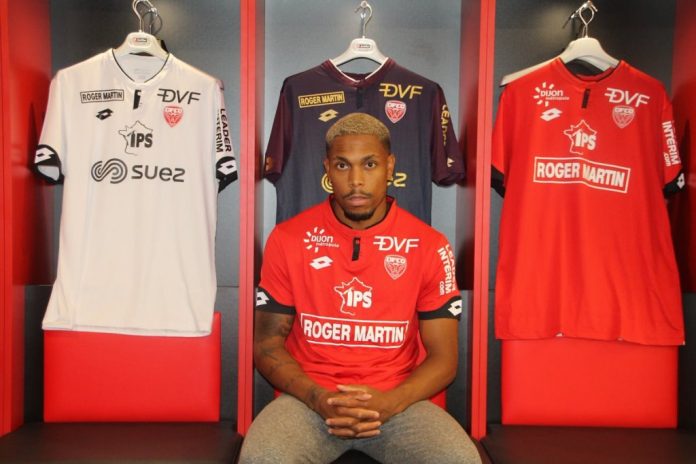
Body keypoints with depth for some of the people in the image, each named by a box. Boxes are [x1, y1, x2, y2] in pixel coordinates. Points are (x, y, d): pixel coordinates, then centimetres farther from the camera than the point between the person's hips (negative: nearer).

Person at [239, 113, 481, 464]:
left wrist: (389, 402, -18)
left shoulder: (429, 246, -2)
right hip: (311, 400, 0)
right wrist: (318, 398, -15)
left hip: (397, 401, 1)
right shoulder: (288, 239, -2)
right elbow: (267, 344, 2)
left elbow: (443, 358, 1)